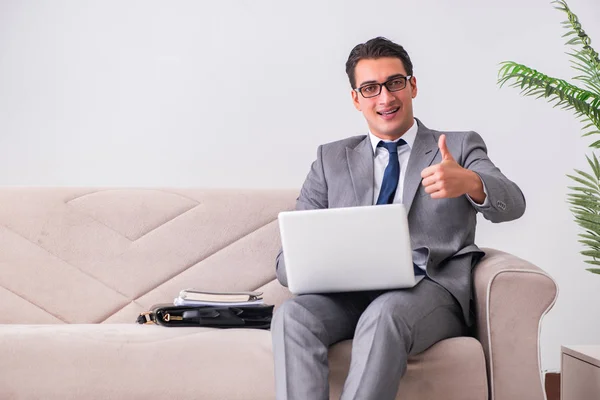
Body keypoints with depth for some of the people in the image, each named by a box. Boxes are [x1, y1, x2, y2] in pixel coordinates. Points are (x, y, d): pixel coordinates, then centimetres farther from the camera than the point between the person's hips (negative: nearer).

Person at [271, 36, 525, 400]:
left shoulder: (461, 148, 14)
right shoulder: (332, 159, 19)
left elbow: (512, 205, -6)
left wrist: (471, 183, -31)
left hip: (431, 288, -2)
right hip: (350, 293, 3)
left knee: (383, 314, -36)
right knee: (293, 315, -30)